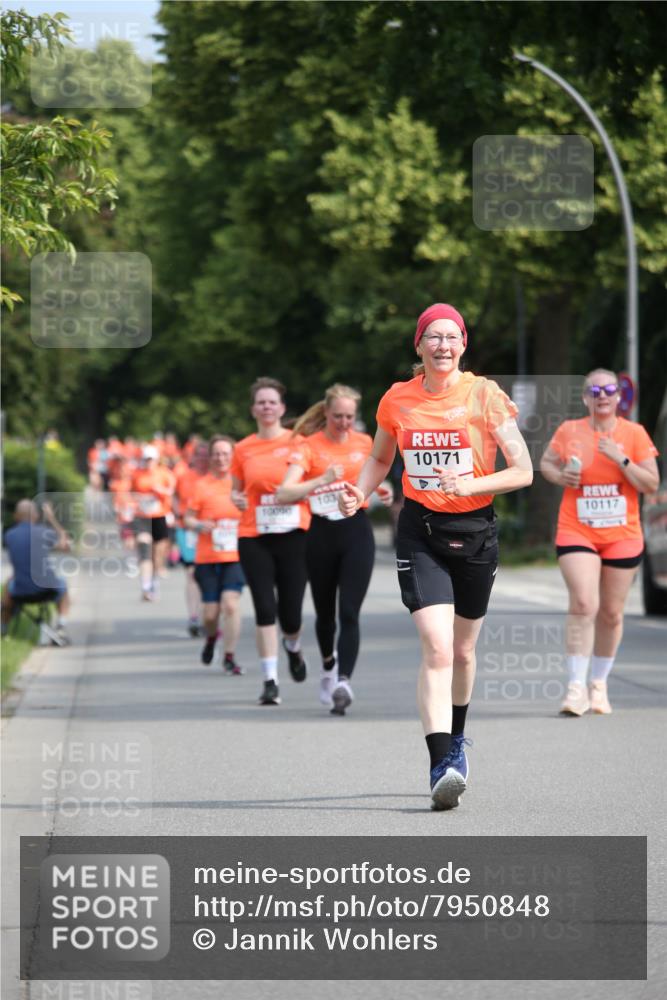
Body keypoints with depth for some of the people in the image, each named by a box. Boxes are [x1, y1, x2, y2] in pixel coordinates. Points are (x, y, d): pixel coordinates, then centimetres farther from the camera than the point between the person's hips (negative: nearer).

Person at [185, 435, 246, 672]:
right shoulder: (201, 485, 0)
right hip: (207, 557, 0)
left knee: (230, 604, -15)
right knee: (210, 612, 3)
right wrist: (200, 525, -18)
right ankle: (211, 637, 37)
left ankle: (229, 657, -6)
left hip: (235, 556, 0)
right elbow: (188, 519, 2)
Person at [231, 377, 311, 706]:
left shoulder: (297, 442, 3)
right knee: (265, 610, -8)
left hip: (293, 534, -1)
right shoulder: (242, 449, 8)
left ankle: (293, 648, 36)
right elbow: (235, 490, 17)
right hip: (254, 538, 1)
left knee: (290, 613, -1)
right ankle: (270, 681, -4)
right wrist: (237, 498, -5)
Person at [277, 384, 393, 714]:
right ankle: (329, 666, 39)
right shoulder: (309, 447, -7)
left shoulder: (364, 443, 5)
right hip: (322, 534, -1)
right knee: (325, 611, 12)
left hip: (357, 530, 1)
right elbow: (283, 494, -20)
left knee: (349, 612, -12)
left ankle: (343, 681, -20)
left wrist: (382, 490, 3)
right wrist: (322, 480, -32)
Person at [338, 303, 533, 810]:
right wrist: (359, 493, -1)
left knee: (461, 650, 15)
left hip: (475, 530, 0)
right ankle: (442, 763, -23)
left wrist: (470, 484, -22)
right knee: (436, 647, -17)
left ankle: (456, 736, 42)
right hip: (420, 530, 0)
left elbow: (523, 471, -7)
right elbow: (380, 459, 19)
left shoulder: (484, 394, -6)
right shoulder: (397, 399, 1)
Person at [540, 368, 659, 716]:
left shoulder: (634, 434, -1)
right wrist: (559, 475, -7)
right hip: (577, 532, -2)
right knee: (583, 604, -18)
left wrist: (621, 459, -17)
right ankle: (576, 687, -16)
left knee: (611, 612, 8)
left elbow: (651, 484, -4)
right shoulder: (569, 431, 0)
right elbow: (546, 462, 15)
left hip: (622, 536, 2)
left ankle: (599, 684, 25)